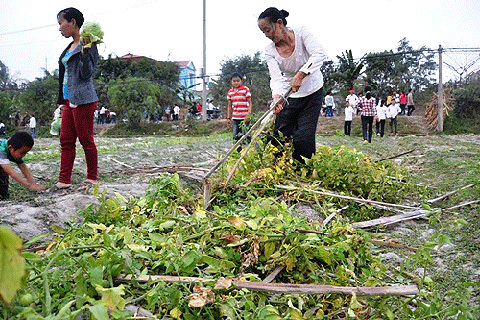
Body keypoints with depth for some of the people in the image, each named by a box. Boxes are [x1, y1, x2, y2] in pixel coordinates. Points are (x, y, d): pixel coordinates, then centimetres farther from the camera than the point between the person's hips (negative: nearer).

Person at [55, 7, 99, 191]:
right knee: (66, 140, 6)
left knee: (86, 140, -2)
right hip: (69, 100, 9)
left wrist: (84, 53, -28)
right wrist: (62, 101, 23)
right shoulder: (70, 47, 20)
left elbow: (86, 74, -14)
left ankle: (92, 179, 9)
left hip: (83, 100, -9)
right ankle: (64, 181, 9)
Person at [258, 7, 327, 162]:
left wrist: (301, 74, -43)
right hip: (289, 96, 3)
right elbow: (276, 77, -18)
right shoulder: (270, 50, -7)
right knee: (280, 135, 0)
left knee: (303, 138, -12)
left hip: (312, 92, -3)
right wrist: (277, 97, -39)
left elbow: (320, 54, -30)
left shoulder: (301, 33, -16)